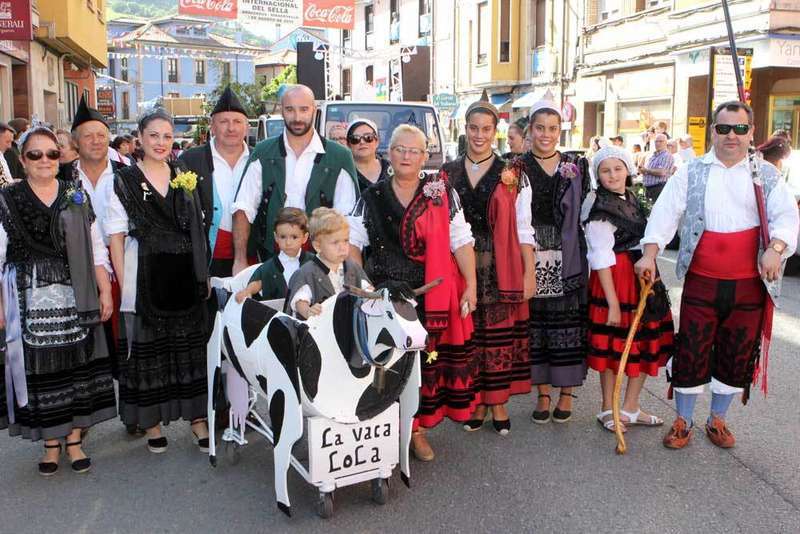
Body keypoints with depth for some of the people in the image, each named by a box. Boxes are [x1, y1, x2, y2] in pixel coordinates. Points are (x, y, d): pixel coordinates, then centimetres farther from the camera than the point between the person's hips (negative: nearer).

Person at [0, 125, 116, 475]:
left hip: (76, 299, 2)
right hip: (31, 300, -1)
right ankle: (51, 443, 20)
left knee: (76, 366, 5)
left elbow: (96, 249, 7)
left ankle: (74, 440, 19)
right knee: (40, 371, 4)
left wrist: (105, 291, 2)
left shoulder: (76, 197, 7)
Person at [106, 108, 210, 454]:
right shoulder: (125, 181, 0)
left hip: (185, 276, 3)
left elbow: (197, 230, 10)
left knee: (190, 345, 8)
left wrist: (203, 275, 3)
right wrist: (124, 283, -10)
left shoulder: (184, 178, 10)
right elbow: (116, 237, -2)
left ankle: (197, 417, 19)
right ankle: (151, 421, 19)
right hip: (145, 277, -3)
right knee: (148, 349, 5)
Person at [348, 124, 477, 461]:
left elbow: (461, 242, 2)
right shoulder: (371, 199, 7)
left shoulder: (442, 194, 4)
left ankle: (416, 428, 18)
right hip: (386, 293, 1)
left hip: (432, 294, 0)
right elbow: (352, 243, 7)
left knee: (426, 360, 2)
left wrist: (471, 286, -4)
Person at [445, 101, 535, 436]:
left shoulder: (512, 175, 1)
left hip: (501, 268, -2)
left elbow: (523, 228, 0)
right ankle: (476, 402, 21)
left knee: (500, 334, 3)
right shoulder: (448, 173, 8)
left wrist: (529, 272, -5)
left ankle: (498, 403, 18)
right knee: (468, 334, 6)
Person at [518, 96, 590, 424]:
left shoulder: (576, 165, 8)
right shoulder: (518, 168, 4)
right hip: (531, 257, 0)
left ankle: (566, 391, 19)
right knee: (535, 321, 4)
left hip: (567, 257, 1)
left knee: (568, 322, 3)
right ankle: (543, 393, 18)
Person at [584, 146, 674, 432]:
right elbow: (601, 258, -17)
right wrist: (612, 303, -20)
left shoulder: (632, 199, 10)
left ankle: (631, 408, 26)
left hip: (641, 276, 8)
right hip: (615, 279, -8)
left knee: (647, 344, 11)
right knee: (614, 346, 2)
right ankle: (607, 410, 20)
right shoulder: (599, 208, -13)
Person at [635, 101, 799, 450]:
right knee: (691, 353, 3)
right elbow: (665, 212, -3)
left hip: (749, 285, 2)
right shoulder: (691, 173, 3)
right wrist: (649, 254, -15)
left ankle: (717, 420, 30)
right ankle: (683, 421, 20)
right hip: (701, 282, -1)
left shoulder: (767, 176, 6)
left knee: (737, 356, 11)